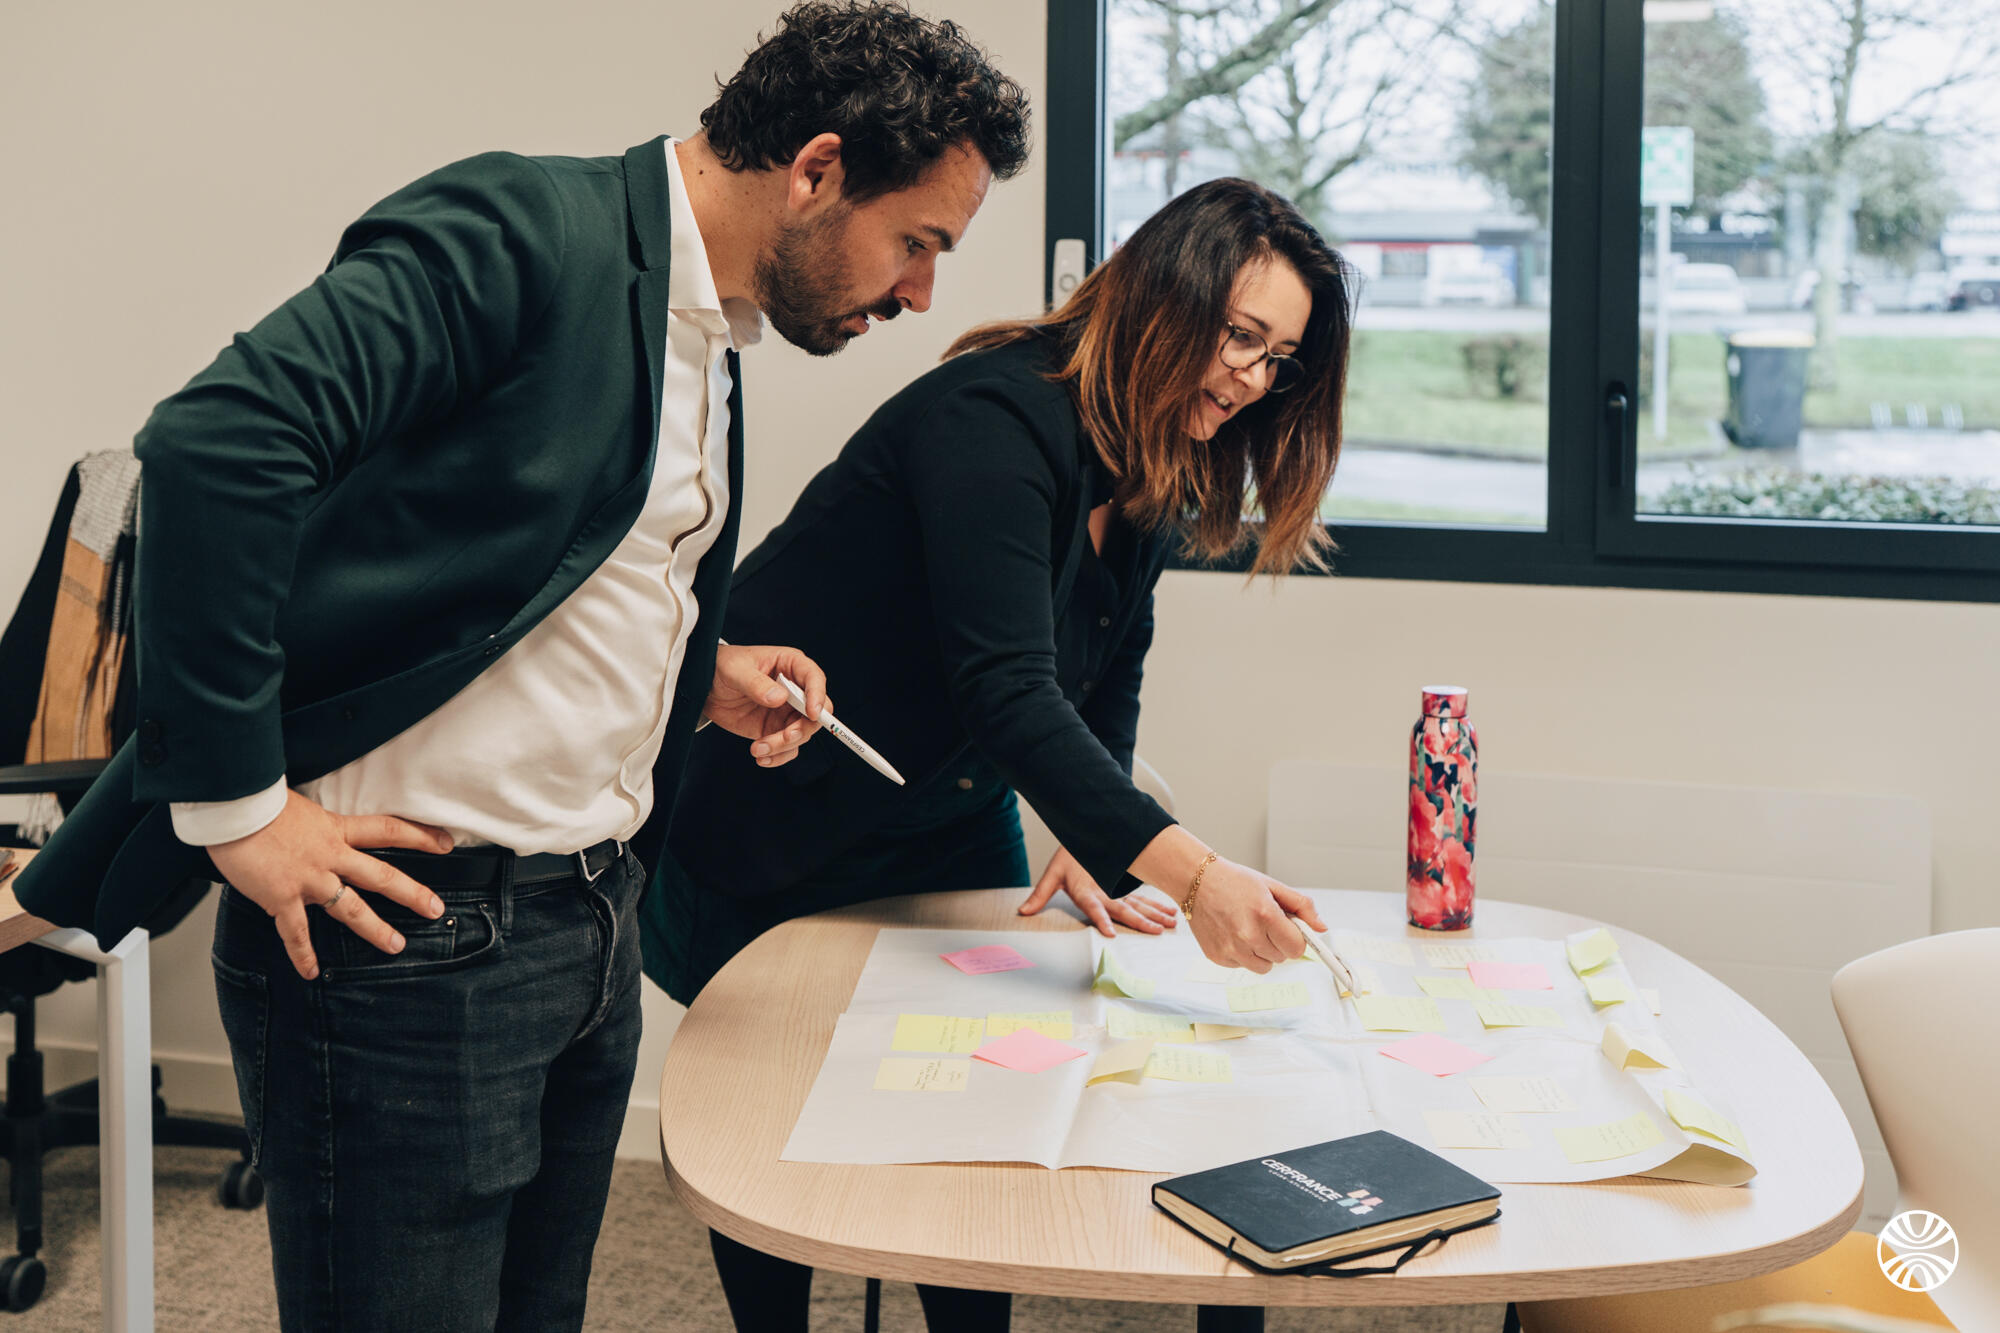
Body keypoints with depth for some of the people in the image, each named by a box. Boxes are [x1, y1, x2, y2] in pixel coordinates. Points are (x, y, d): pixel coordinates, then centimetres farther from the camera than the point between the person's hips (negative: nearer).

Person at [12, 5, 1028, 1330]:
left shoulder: (711, 337, 13)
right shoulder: (525, 229, -16)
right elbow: (217, 440, -27)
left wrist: (701, 677, 8)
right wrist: (233, 805, -24)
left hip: (595, 919, 9)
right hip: (411, 928, -9)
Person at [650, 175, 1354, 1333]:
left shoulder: (1151, 477, -2)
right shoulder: (995, 421, -30)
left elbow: (1107, 688, 4)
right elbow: (1008, 692, -41)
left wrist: (1099, 842, -14)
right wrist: (1190, 874, -49)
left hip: (951, 827, 7)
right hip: (767, 829, -7)